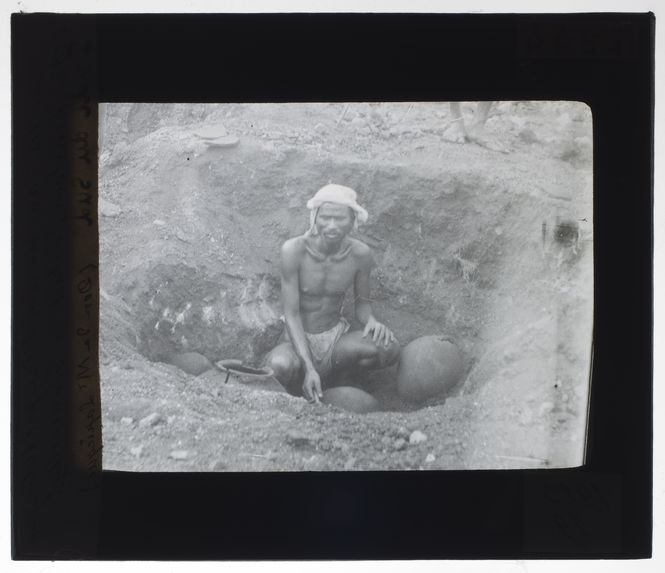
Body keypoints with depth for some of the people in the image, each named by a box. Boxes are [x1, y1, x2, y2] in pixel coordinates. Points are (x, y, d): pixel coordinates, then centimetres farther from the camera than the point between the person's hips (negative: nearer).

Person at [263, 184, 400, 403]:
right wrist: (309, 368, -30)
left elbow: (362, 303, 7)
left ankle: (333, 385, 2)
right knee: (282, 366, -38)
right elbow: (291, 314, -19)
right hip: (298, 338, -3)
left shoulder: (360, 253, -8)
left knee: (389, 347, -23)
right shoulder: (294, 250, -18)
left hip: (336, 335, 4)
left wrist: (371, 321, -19)